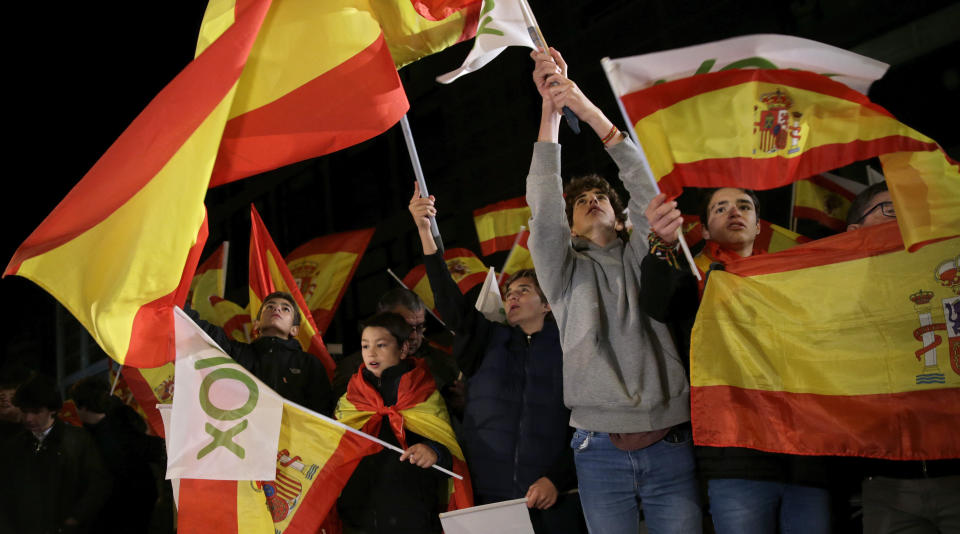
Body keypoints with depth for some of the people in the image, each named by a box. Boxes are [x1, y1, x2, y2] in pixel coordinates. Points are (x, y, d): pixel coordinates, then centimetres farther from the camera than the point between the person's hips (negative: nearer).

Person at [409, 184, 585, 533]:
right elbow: (450, 302, -4)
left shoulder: (567, 350, 3)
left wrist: (558, 480, -11)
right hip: (489, 498, 2)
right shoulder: (488, 340, 10)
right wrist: (424, 231, -14)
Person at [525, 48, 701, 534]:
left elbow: (646, 191, 1)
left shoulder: (642, 257, 15)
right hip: (600, 451, 0)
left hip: (670, 445, 1)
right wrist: (550, 105, -8)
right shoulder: (565, 271, 12)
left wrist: (590, 111, -9)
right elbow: (543, 206, -3)